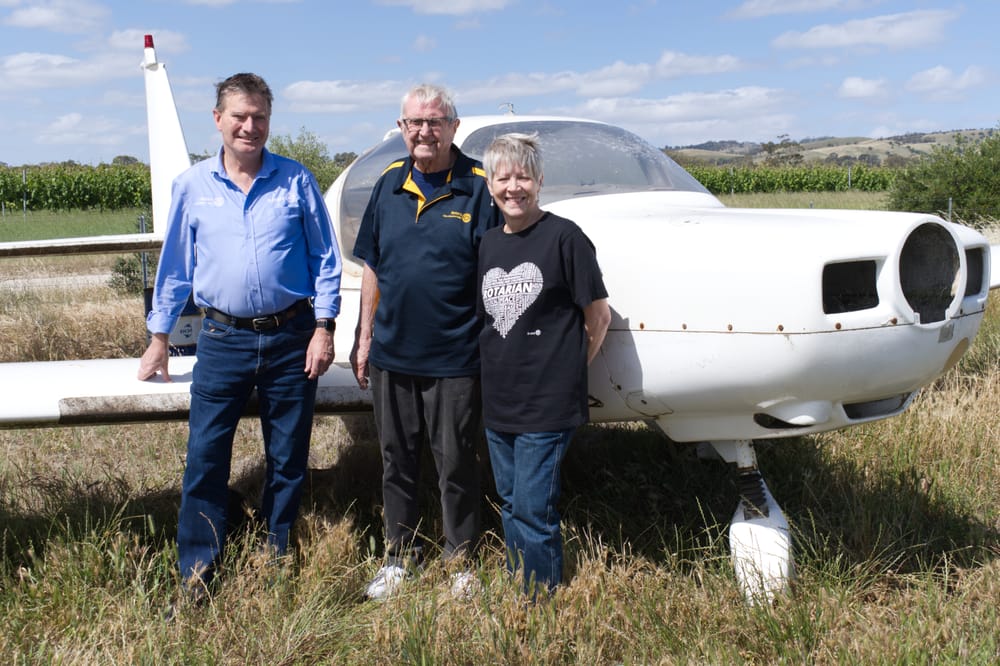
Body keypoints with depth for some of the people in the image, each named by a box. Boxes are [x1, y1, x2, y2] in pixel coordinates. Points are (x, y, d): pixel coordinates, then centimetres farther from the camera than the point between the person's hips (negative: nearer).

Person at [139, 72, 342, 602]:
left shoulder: (297, 181, 0)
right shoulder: (192, 186, 4)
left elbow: (325, 259, 3)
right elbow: (174, 265, 11)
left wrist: (323, 328, -4)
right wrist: (159, 337, 12)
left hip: (291, 338, 0)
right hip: (223, 339, 1)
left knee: (288, 460, 9)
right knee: (204, 457, 0)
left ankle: (278, 561, 26)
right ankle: (197, 573, 13)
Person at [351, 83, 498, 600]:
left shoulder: (478, 188, -8)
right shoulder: (389, 184, 6)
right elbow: (372, 267, 13)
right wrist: (364, 335, 11)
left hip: (455, 359, -4)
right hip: (392, 354, 5)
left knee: (456, 465, 7)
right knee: (397, 462, 15)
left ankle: (460, 562, 26)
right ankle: (400, 557, 32)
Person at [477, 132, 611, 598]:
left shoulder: (564, 237, -10)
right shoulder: (488, 243, 9)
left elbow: (599, 317, -6)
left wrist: (567, 369, 1)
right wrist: (496, 371, 11)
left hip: (547, 403, -6)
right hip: (498, 401, 7)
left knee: (533, 511, -2)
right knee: (510, 504, 18)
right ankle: (513, 592, 33)